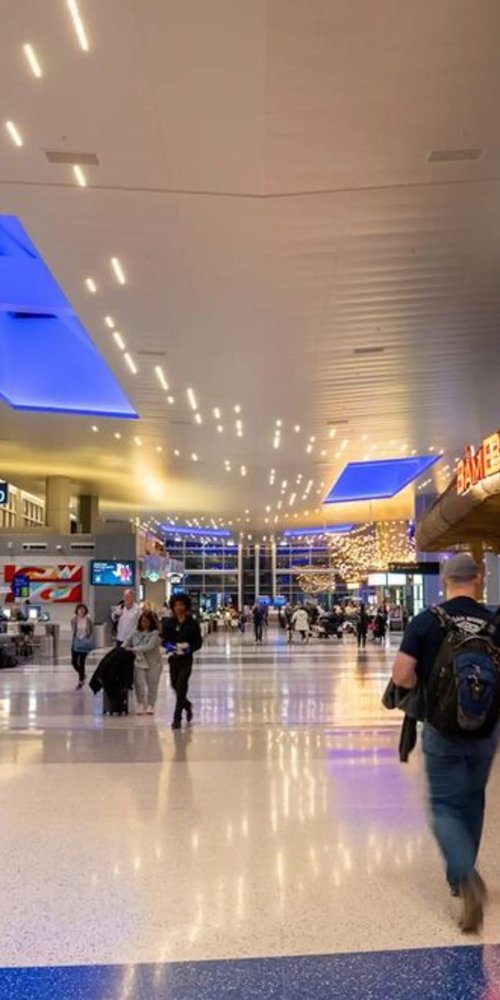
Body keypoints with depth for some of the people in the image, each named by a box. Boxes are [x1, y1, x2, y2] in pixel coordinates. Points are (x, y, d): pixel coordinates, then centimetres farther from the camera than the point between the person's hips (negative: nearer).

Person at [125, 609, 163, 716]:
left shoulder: (155, 633, -11)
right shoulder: (136, 632, 3)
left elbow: (149, 647, -21)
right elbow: (127, 642, 13)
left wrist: (134, 649, -22)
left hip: (153, 663, -3)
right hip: (139, 662, 3)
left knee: (152, 685, 4)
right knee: (139, 684, -5)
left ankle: (150, 706, 17)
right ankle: (140, 705, 6)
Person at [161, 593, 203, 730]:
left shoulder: (192, 623, -5)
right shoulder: (168, 623, 2)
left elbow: (199, 642, -2)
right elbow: (163, 638, 7)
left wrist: (190, 648, -21)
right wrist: (167, 645, -14)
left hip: (186, 658, -4)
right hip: (173, 657, 4)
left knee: (181, 687, -8)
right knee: (175, 685, 13)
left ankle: (177, 718, -3)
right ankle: (187, 705, 41)